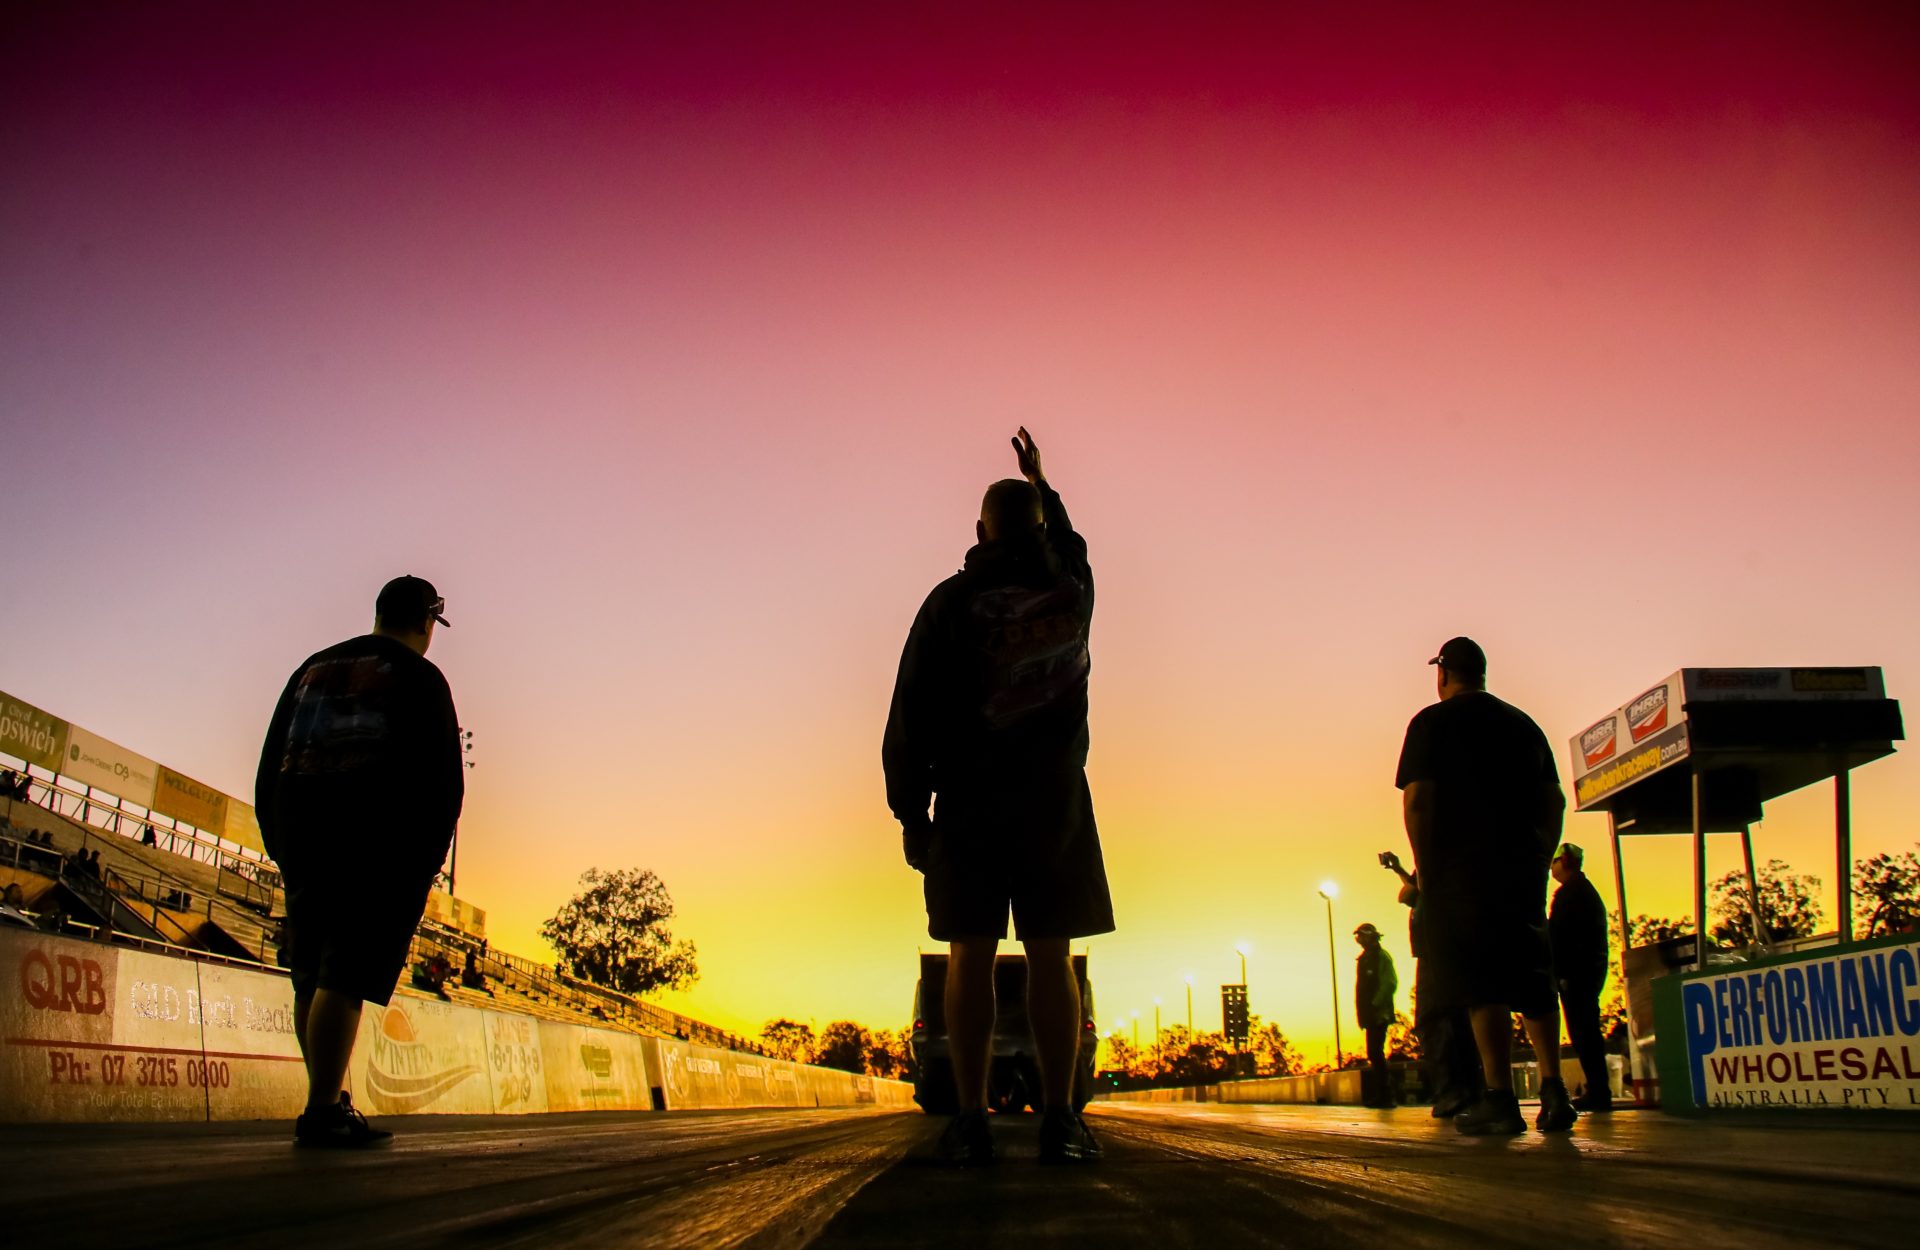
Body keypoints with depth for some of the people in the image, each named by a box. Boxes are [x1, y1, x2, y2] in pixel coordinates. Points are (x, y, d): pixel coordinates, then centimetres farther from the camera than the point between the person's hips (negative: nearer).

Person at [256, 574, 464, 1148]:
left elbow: (269, 766, 18)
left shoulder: (313, 667, 18)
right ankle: (322, 1111, -12)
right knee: (347, 977, -9)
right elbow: (443, 779, -6)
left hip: (303, 844, 6)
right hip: (381, 849, -6)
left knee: (313, 978, 13)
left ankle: (329, 1100, 21)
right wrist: (426, 859, 0)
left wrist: (282, 848, 21)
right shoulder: (421, 678, 1)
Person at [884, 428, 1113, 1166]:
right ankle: (1059, 1118, -1)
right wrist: (1043, 483, 41)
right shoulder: (1071, 590, 3)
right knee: (1050, 958, 3)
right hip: (1056, 801, 2)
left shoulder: (952, 602, -3)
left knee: (969, 958, 2)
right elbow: (1069, 545, 30)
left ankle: (971, 1119, -1)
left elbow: (911, 718, -5)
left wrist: (909, 811, 2)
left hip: (969, 804, -1)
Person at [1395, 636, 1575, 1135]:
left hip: (1462, 869, -5)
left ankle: (1500, 1099, -11)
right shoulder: (1523, 723, 15)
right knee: (1532, 976, 12)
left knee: (1481, 982, -7)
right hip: (1523, 867, 5)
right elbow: (1555, 800, 13)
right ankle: (1553, 1088, 6)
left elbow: (1416, 798, -9)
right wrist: (1539, 859, 17)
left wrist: (1424, 869, -4)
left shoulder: (1432, 721, -1)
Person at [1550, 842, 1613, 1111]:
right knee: (1588, 1031, 12)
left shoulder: (1568, 892, -10)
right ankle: (1599, 1091, 14)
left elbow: (1556, 935, -16)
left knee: (1582, 1032, -10)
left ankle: (1597, 1092, -13)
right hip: (1594, 967, 10)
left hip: (1575, 971, -10)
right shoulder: (1590, 892, 21)